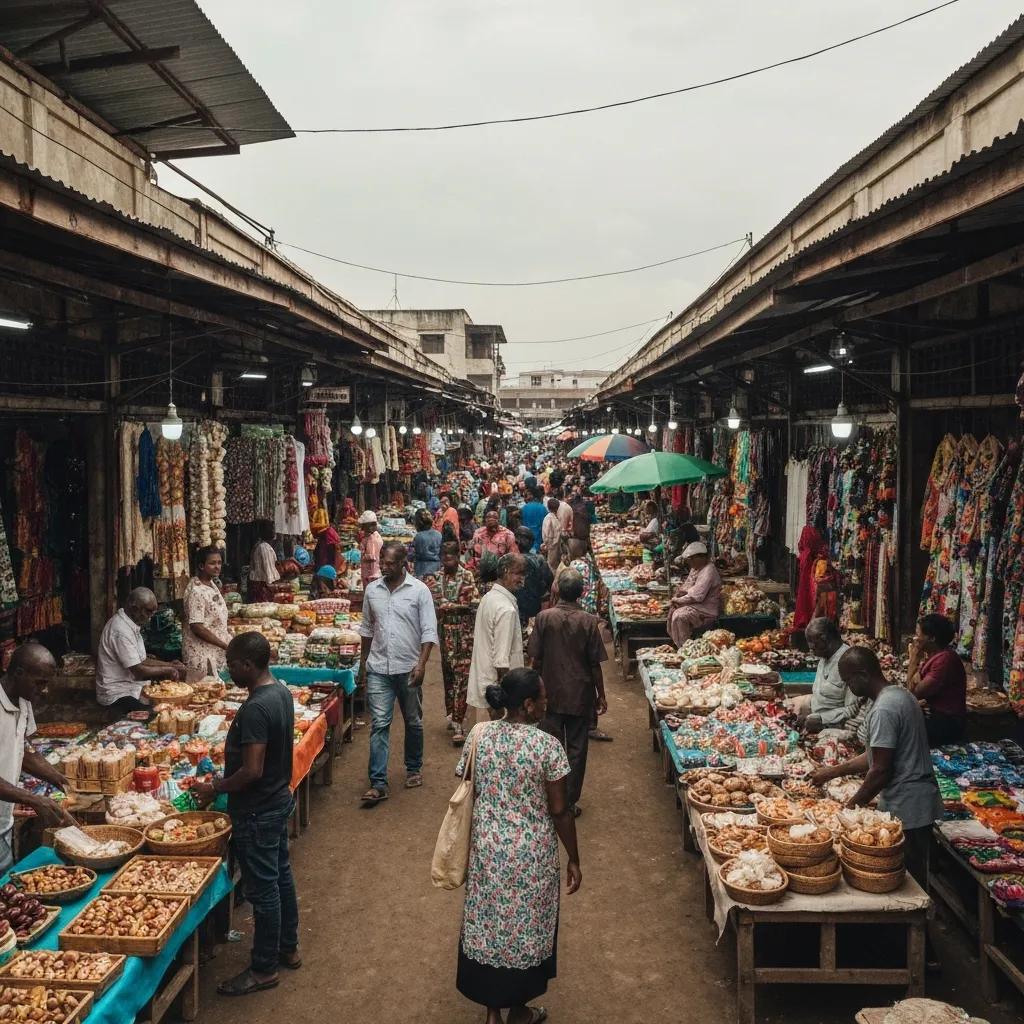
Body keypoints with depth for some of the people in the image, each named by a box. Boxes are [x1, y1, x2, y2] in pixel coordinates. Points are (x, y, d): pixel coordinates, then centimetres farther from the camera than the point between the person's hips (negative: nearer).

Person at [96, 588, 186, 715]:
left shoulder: (129, 624, 10)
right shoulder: (121, 630, -22)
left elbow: (141, 661, 17)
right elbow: (139, 671, -22)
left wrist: (169, 665, 5)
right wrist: (167, 670, -9)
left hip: (132, 688, 10)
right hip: (118, 695, -10)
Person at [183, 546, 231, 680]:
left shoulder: (212, 584, 8)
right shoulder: (196, 591, -20)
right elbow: (197, 627, -22)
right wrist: (225, 646, -19)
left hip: (216, 653, 9)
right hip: (202, 656, -9)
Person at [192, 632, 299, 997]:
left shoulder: (254, 709, -28)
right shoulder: (281, 691, 1)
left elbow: (251, 771, -29)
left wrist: (214, 788, -13)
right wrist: (224, 779, 14)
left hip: (257, 812, -10)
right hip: (279, 799, 10)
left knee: (262, 889, 4)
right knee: (281, 875, 21)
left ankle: (264, 969, 18)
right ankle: (288, 948, 36)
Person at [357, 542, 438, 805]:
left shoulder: (419, 590, -6)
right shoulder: (372, 590, 5)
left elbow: (429, 631, -8)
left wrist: (422, 664, -18)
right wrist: (363, 662, 16)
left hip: (408, 668, -2)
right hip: (378, 668, 2)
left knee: (413, 723, 14)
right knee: (379, 724, -5)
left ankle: (414, 769, 34)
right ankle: (378, 783, -5)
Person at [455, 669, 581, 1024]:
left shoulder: (478, 735, -7)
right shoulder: (547, 745, -19)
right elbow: (559, 810, -13)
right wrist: (573, 859, -1)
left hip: (488, 849, 3)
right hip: (532, 854, -3)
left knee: (488, 922, 18)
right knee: (525, 926, 16)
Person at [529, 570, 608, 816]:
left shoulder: (544, 618, -10)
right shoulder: (589, 621, -11)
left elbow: (535, 658, -4)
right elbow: (595, 664, -7)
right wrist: (601, 695, 5)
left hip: (551, 694, 1)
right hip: (581, 695, 0)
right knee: (577, 749, 10)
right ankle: (570, 802, 15)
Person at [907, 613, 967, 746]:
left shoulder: (945, 659, -22)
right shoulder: (933, 655, 10)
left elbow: (914, 692, -19)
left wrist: (914, 659, -12)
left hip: (947, 724, -9)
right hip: (934, 715, 9)